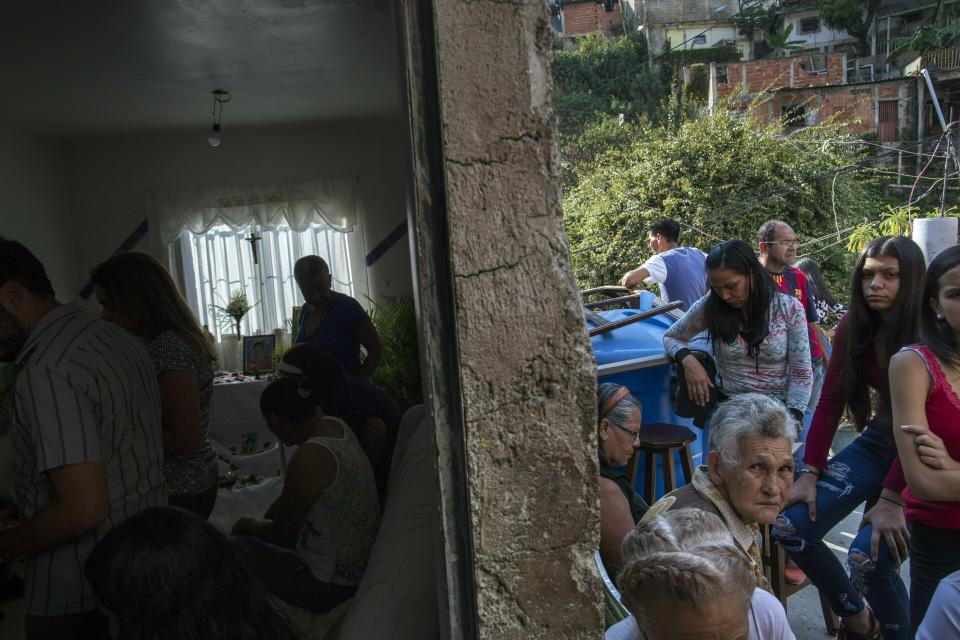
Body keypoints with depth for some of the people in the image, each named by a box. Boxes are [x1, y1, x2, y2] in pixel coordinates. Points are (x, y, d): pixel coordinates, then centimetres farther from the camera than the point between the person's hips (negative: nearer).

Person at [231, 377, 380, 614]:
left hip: (329, 589, -9)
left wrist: (247, 525, 3)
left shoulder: (310, 456, -28)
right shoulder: (335, 425, -1)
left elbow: (281, 532, -14)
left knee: (235, 547, 4)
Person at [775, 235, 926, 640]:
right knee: (790, 527, -5)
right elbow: (831, 402, -3)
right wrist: (810, 473, -7)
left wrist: (891, 499, -25)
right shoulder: (854, 329, -4)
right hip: (879, 441, 6)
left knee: (868, 556, -25)